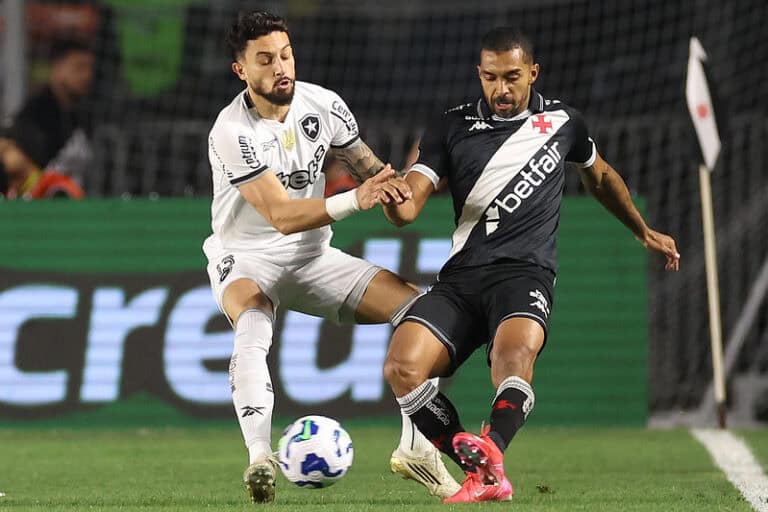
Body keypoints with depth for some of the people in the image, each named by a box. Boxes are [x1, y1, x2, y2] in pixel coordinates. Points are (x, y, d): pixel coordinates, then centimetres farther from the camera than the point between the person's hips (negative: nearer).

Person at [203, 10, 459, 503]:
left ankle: (416, 446, -1)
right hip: (246, 259, -5)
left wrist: (390, 185, -16)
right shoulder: (232, 132, -24)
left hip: (313, 257, 5)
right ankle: (260, 459, -49)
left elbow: (369, 167, 7)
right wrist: (355, 200, -43)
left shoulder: (323, 104, -7)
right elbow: (282, 216, -31)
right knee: (253, 325, -39)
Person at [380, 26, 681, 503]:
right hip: (461, 276, 2)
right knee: (402, 366, -24)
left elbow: (600, 174, 33)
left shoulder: (561, 121, 12)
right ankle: (483, 475, -18)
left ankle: (491, 454, -58)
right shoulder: (453, 127, 9)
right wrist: (392, 198, -24)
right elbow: (409, 206, 1)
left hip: (525, 273, -2)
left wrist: (645, 232, 42)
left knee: (515, 352, -37)